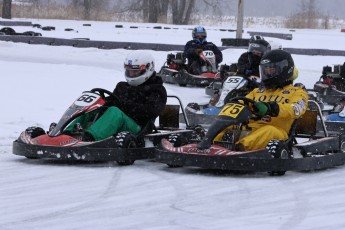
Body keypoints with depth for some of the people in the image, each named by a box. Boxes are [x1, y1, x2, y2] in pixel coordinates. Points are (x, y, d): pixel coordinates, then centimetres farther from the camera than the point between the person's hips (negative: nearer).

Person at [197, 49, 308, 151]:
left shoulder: (297, 93, 12)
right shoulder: (258, 91, 34)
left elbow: (296, 109, -11)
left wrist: (271, 108, -31)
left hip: (276, 131, -5)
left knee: (269, 131, -39)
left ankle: (240, 147, -66)